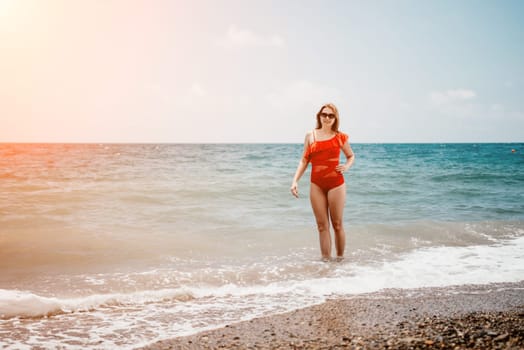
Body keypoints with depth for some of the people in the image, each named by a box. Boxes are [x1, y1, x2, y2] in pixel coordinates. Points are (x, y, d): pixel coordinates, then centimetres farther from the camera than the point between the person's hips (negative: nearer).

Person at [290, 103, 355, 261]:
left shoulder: (340, 137, 3)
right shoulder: (310, 136, 6)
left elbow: (351, 156, 18)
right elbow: (304, 160, 9)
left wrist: (346, 166, -4)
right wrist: (295, 181, -1)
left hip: (336, 184, -1)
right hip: (316, 184, 2)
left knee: (337, 224, 4)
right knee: (322, 225, 4)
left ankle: (340, 258, 17)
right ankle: (325, 260, 9)